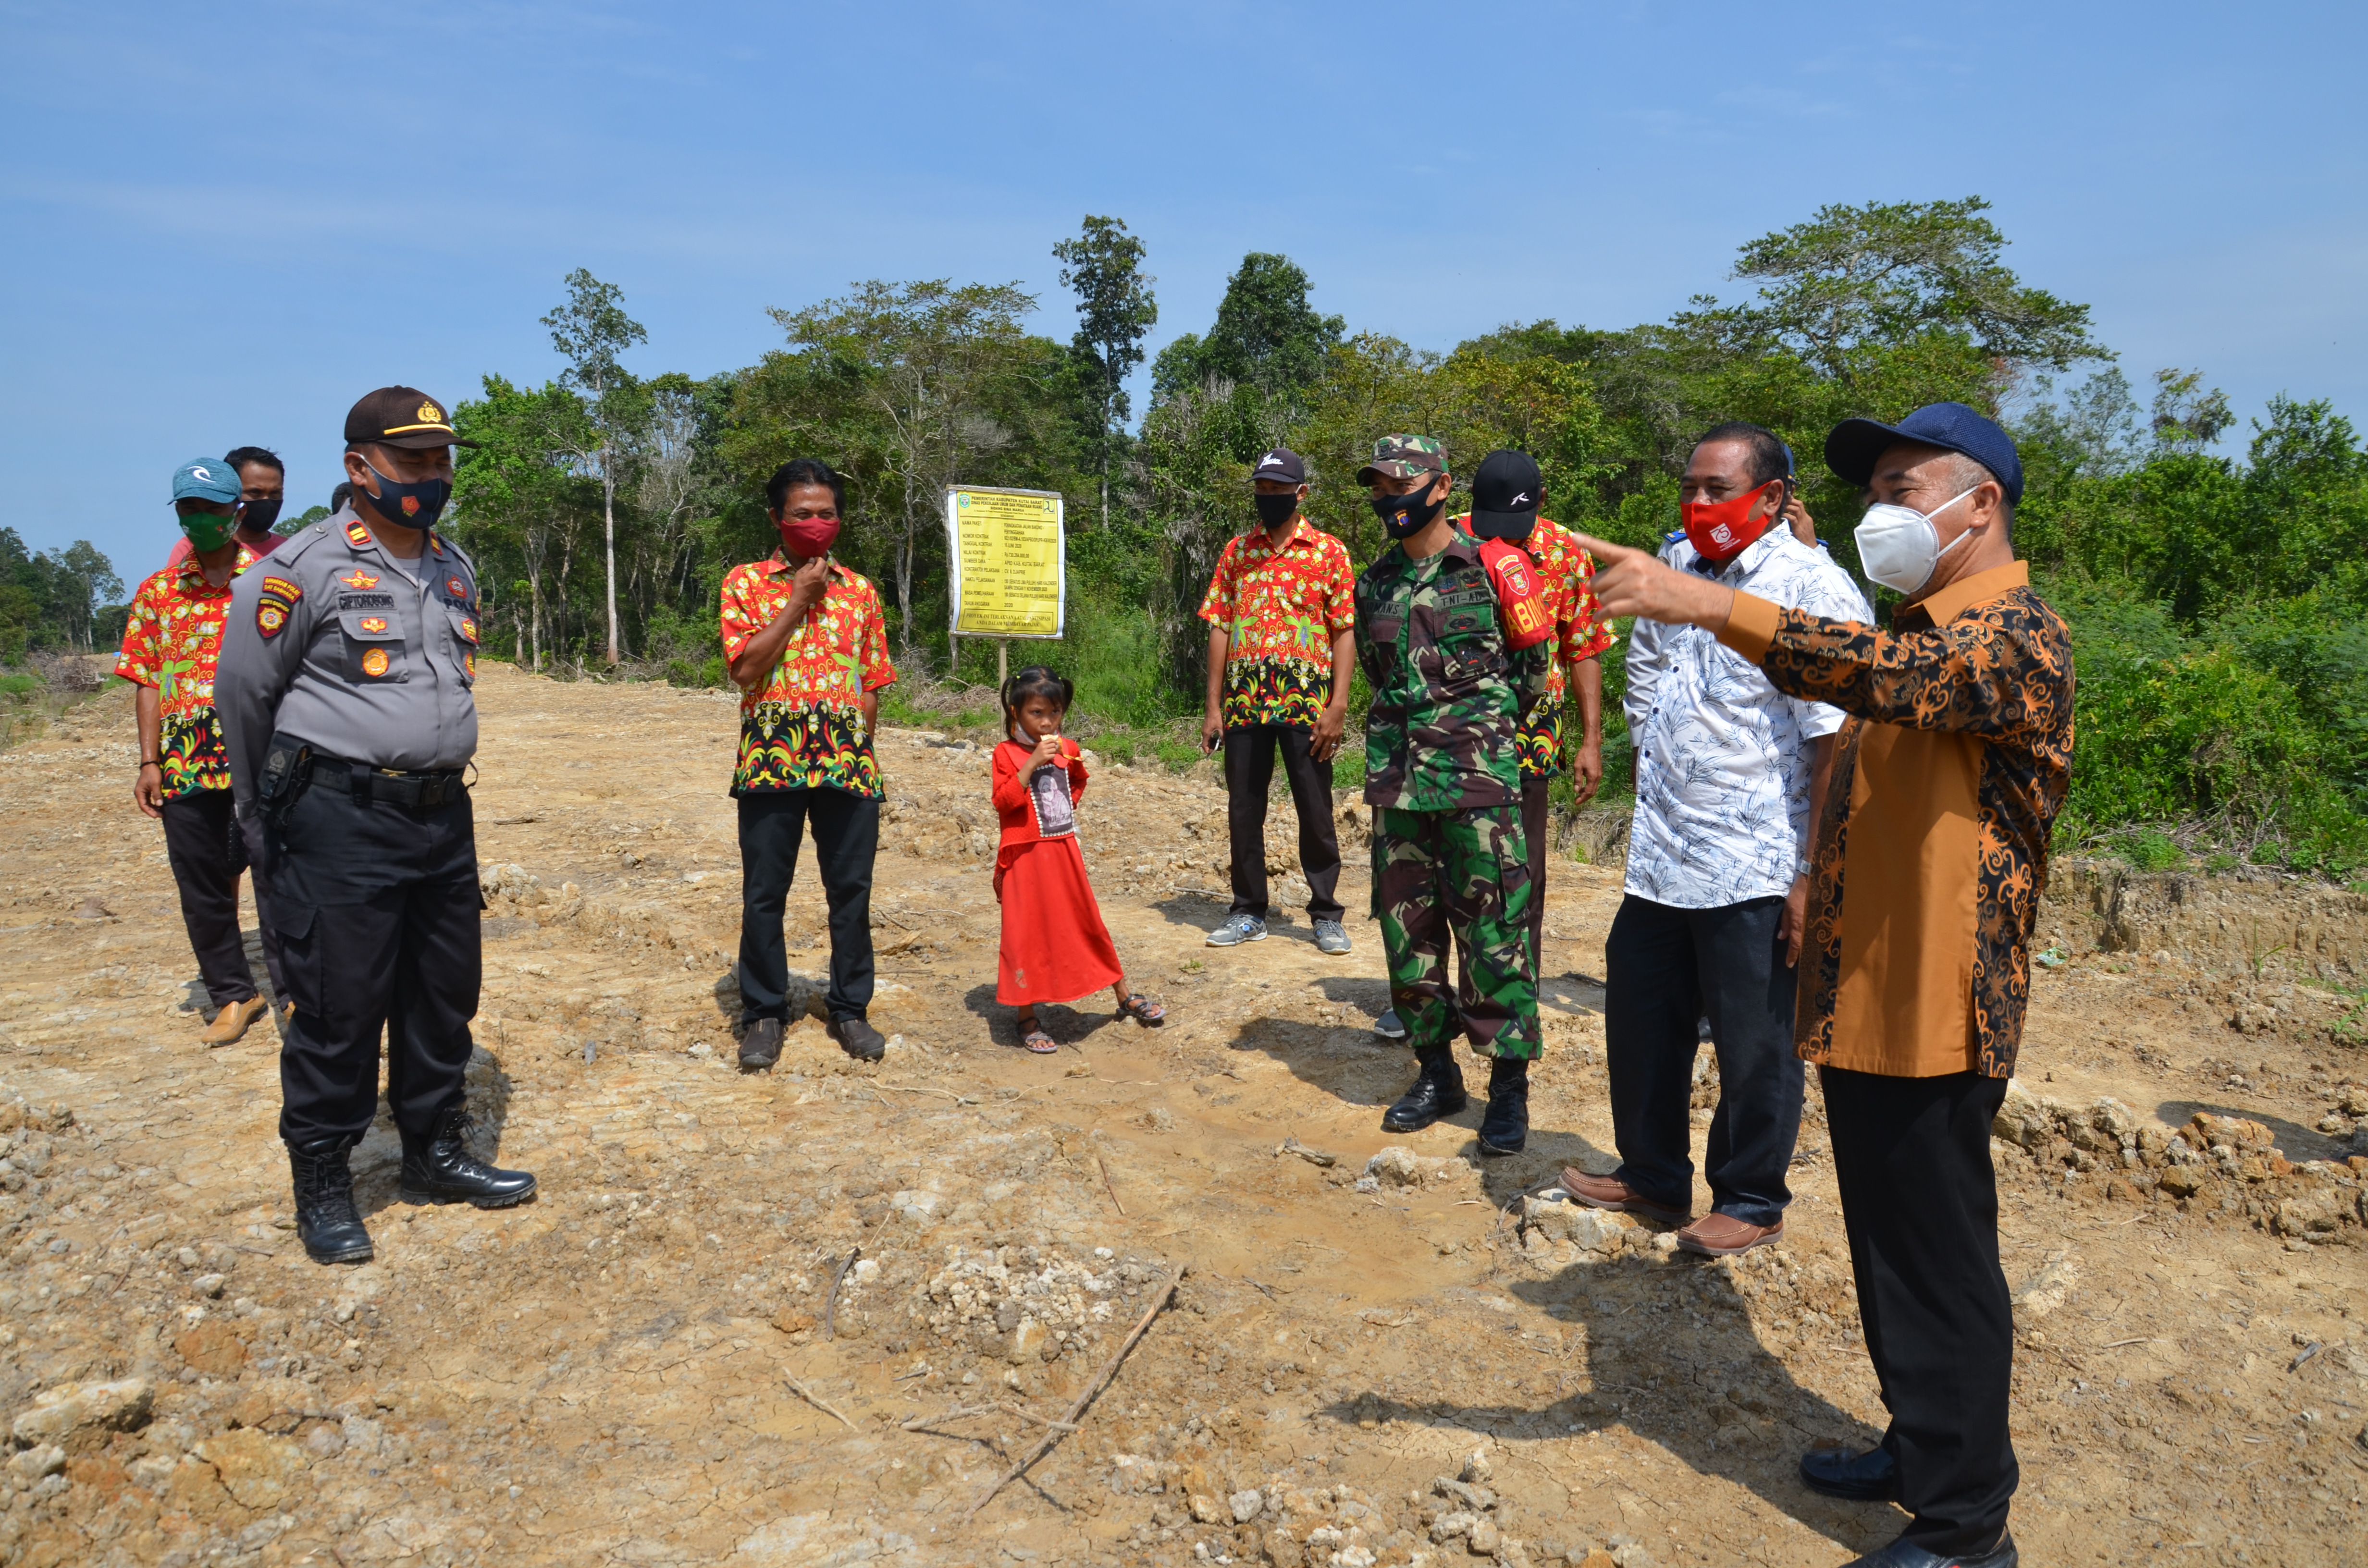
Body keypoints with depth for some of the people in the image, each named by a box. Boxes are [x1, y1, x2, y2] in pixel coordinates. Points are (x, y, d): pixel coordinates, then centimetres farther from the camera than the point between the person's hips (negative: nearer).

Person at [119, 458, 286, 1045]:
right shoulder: (156, 592, 10)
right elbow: (147, 682, 9)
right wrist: (149, 762, 1)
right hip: (184, 763, 3)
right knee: (202, 886, 10)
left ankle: (294, 990, 12)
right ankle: (232, 995, 24)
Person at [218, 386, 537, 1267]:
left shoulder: (456, 569, 12)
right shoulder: (305, 568, -9)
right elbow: (241, 691, -1)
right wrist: (270, 807, 9)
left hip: (443, 813, 6)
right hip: (341, 825, -6)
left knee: (445, 995, 14)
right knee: (339, 1007, 1)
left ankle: (437, 1154, 29)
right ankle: (322, 1184, 17)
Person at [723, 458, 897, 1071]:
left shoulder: (860, 591, 12)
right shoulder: (746, 582, 4)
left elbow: (873, 683, 13)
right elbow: (746, 668, -8)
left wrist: (859, 755, 5)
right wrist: (798, 600, -8)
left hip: (847, 765, 2)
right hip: (770, 763, -2)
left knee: (851, 891, 6)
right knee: (764, 894, 4)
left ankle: (850, 1009, 21)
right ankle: (763, 1015, 18)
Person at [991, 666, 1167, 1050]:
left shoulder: (1068, 749, 6)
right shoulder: (1007, 753, -8)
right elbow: (1003, 801, -20)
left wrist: (1070, 802, 9)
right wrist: (1033, 763, -25)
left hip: (1065, 853, 4)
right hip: (1026, 857, -4)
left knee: (1088, 923, 13)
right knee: (1026, 933, 1)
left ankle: (1124, 997, 26)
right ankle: (1027, 1018, 13)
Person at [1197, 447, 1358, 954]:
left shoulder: (1329, 552, 2)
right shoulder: (1236, 552, 11)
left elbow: (1345, 631, -1)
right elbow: (1220, 626, 10)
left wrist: (1338, 707, -10)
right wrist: (1213, 705, 3)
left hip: (1307, 702, -3)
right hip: (1244, 702, 3)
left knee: (1316, 812, 2)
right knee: (1243, 811, 8)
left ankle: (1326, 915, 15)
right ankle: (1248, 913, 20)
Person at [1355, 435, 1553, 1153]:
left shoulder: (1490, 567, -3)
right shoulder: (1374, 582, 12)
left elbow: (1531, 665, 4)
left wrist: (1479, 729, 7)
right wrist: (1405, 734, 15)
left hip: (1478, 774, -5)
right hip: (1397, 775, 6)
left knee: (1493, 930, -3)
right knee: (1407, 927, 9)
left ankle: (1510, 1087, 7)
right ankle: (1436, 1072, 23)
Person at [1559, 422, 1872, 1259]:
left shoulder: (1815, 593, -12)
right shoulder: (1673, 568, 9)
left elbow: (1837, 746, -16)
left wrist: (1814, 876, -18)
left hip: (1754, 874, -7)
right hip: (1660, 861, 7)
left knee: (1754, 1048, 7)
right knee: (1640, 1023, 17)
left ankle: (1752, 1203, 27)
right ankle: (1652, 1176, 36)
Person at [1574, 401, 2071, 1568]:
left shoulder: (2016, 636, -14)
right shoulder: (1920, 631, 18)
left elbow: (1893, 675, -36)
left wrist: (1711, 603, -45)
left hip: (1934, 1013, -9)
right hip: (1861, 1002, 9)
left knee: (1939, 1267, 2)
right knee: (1888, 1253, 20)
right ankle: (1919, 1450, 37)